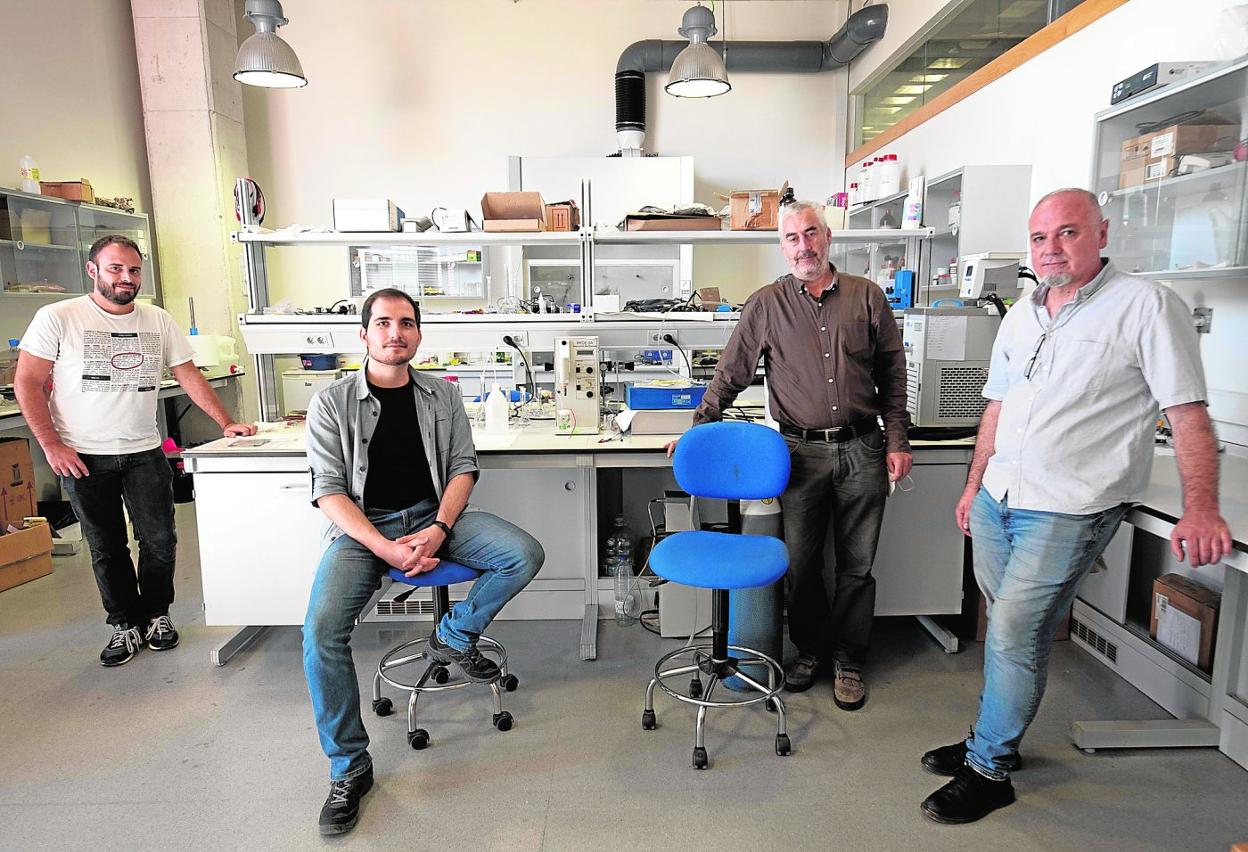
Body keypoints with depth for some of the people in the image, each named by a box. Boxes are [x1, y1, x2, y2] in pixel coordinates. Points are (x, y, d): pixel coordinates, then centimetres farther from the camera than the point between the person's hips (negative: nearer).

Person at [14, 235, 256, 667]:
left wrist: (227, 423, 0)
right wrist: (52, 445, -10)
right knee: (106, 548, 8)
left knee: (160, 541, 3)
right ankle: (126, 624, 23)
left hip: (145, 452, 2)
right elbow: (27, 383, -4)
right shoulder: (57, 318, -5)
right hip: (83, 457, -2)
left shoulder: (158, 320, 5)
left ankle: (156, 614, 23)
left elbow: (189, 376, 8)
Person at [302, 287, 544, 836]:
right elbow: (328, 489, -5)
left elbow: (463, 466, 5)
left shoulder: (443, 397, 8)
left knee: (525, 554, -20)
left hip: (434, 515, 2)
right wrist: (386, 549, -19)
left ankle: (453, 636, 6)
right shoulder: (331, 403, 1)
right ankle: (349, 770, -5)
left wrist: (439, 529, -15)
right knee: (321, 630, -25)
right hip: (363, 526, -2)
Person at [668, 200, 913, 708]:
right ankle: (809, 650, 30)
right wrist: (698, 429, 0)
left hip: (862, 449, 1)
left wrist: (897, 442, 3)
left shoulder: (867, 297, 6)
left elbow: (893, 374, 8)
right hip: (802, 451, 0)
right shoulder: (767, 305, 3)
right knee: (803, 561, 9)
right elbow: (731, 374, 5)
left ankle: (848, 660, 27)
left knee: (856, 564, 9)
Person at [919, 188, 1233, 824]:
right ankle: (996, 738, 33)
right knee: (1007, 629, 16)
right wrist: (975, 484, 20)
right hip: (997, 498, 6)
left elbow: (1188, 413, -11)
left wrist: (1201, 507, -21)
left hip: (1069, 509, -6)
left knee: (1014, 634, -5)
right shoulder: (1021, 315, 12)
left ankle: (988, 771, 11)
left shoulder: (1146, 306, -7)